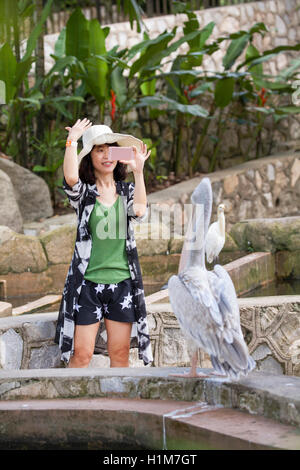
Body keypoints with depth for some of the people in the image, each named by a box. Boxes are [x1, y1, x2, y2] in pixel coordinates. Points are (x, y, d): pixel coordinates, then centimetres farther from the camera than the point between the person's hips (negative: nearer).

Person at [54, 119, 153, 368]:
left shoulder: (127, 190, 8)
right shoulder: (84, 192, 1)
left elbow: (140, 211, -14)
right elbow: (70, 176, -23)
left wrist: (138, 172, -16)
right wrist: (72, 140, -15)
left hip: (122, 281, 3)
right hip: (88, 281, -2)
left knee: (120, 353, 7)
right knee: (81, 353, -5)